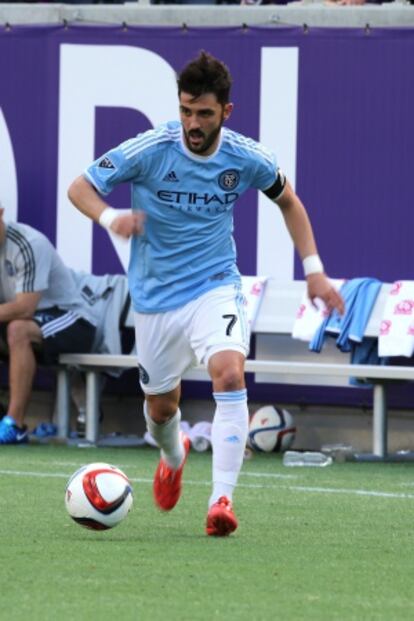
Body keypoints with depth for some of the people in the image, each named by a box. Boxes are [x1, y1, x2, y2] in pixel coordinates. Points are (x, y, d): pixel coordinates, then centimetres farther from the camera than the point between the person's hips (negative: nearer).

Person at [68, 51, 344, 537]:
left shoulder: (247, 159, -9)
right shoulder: (149, 150, -15)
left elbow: (288, 200, 11)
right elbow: (79, 188, -9)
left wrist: (313, 269, 5)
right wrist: (111, 218, -31)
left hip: (215, 286, -1)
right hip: (156, 295, 1)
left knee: (230, 374, -28)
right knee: (161, 406, 12)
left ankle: (222, 499, -26)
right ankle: (173, 456, 51)